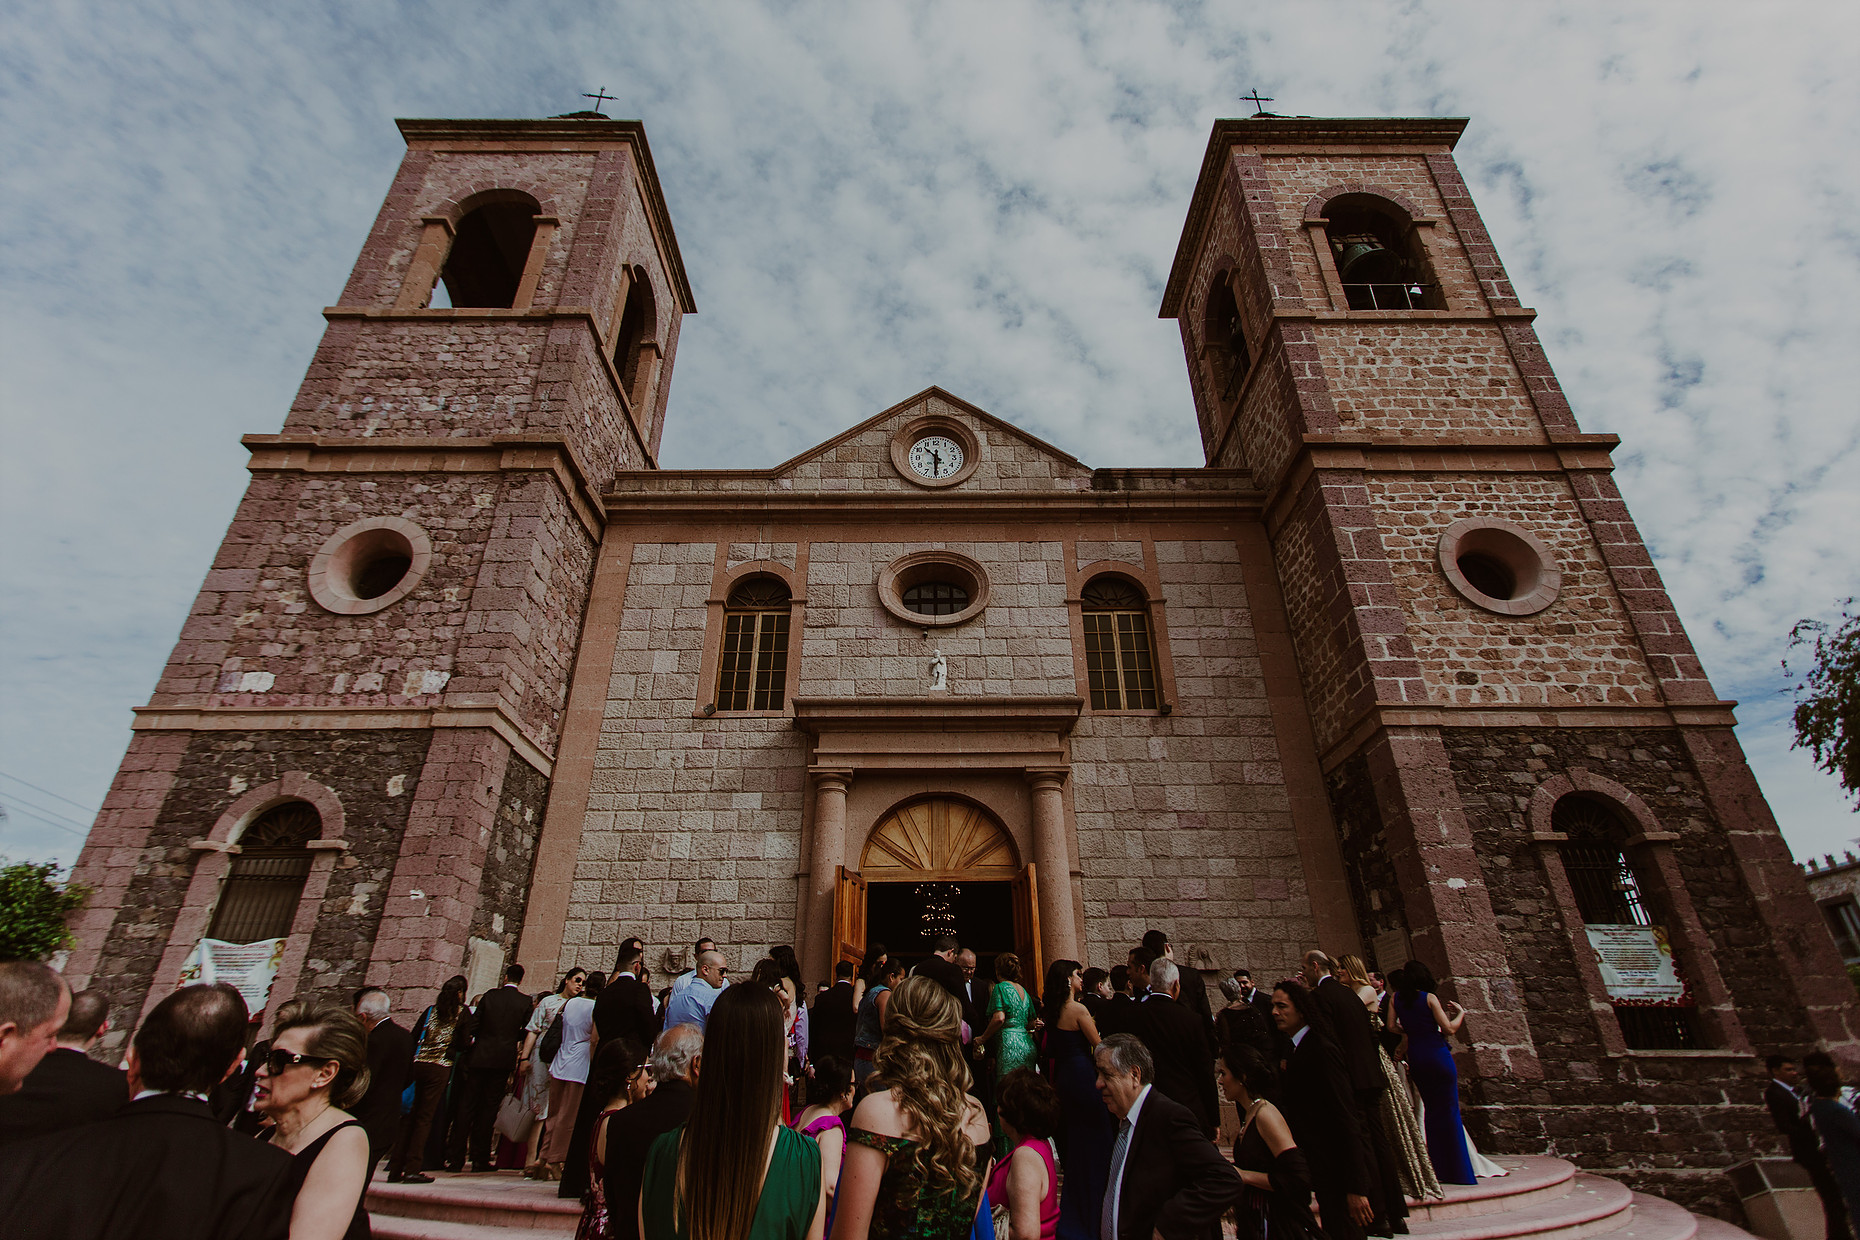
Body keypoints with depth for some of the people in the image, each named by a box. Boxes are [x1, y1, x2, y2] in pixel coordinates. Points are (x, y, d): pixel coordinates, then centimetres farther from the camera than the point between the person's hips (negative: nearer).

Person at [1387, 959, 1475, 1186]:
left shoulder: (1397, 997, 5)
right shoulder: (1429, 997, -9)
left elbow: (1392, 1026, 5)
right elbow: (1449, 1029, -10)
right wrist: (1460, 1013, 7)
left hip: (1415, 1058, 5)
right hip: (1437, 1056, -4)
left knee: (1430, 1109, 14)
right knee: (1449, 1110, 3)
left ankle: (1438, 1169, 17)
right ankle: (1457, 1171, 5)